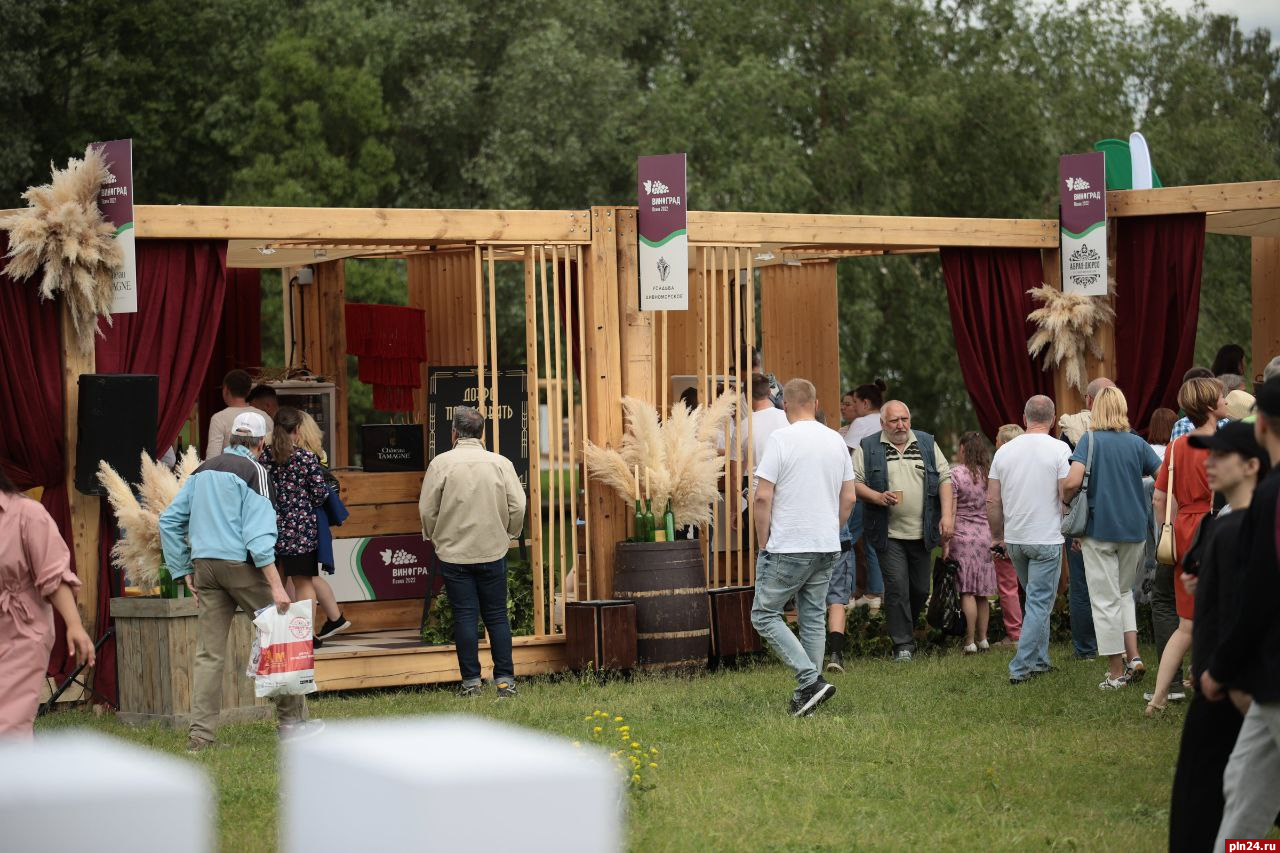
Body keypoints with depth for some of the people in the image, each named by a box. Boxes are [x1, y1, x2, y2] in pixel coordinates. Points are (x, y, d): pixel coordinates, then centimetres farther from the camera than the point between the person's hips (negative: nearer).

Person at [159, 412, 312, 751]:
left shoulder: (203, 471, 15)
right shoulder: (253, 471, -5)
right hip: (240, 565, -6)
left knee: (208, 653, 5)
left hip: (205, 565, 6)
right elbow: (258, 532, -15)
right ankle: (292, 719, 7)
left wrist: (184, 570, 19)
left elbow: (169, 520, 15)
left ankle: (200, 735, 1)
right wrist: (275, 585, -16)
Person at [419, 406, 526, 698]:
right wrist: (507, 535, 15)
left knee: (465, 617, 3)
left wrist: (434, 537, 14)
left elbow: (427, 509, -4)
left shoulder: (441, 463, -6)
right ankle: (505, 679, 4)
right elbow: (518, 507, -3)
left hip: (453, 552, -1)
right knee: (497, 616, 7)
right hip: (493, 552, 1)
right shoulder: (501, 463, -2)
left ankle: (471, 681, 4)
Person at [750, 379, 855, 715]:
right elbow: (848, 498, 12)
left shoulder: (782, 439, -11)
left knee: (765, 614, 1)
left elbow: (763, 496, -14)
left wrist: (764, 541, -5)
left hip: (788, 548, -6)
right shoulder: (837, 441, 8)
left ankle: (811, 680, -11)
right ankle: (805, 698, 12)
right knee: (813, 618, 12)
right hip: (827, 548, 6)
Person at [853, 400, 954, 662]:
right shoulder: (868, 448, 2)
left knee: (921, 589, 8)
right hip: (888, 534, -3)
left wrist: (946, 516, -3)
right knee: (897, 587, -9)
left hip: (922, 533, 3)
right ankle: (903, 643, -2)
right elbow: (854, 482, -1)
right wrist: (878, 497, -18)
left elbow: (945, 479, 7)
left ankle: (906, 627, 32)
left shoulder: (927, 444, 10)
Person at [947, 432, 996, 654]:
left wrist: (945, 544, -8)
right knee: (982, 593, 11)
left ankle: (970, 642, -7)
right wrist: (996, 538, 19)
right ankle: (982, 638, 14)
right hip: (985, 536, 5)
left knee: (967, 592, -6)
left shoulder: (956, 474, -8)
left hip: (962, 537, -5)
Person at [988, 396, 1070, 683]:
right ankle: (1020, 667, -5)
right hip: (1047, 539, -5)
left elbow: (992, 502, 6)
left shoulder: (1004, 451, 4)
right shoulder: (1059, 450, -9)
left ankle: (1039, 660, 23)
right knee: (1040, 603, -1)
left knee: (1036, 599, 20)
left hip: (1014, 540, 5)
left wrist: (998, 536, 17)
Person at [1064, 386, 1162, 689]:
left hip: (1100, 530, -3)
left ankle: (1117, 671, 7)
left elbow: (1073, 482, -19)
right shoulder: (1137, 443, 1)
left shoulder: (1090, 440, -7)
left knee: (1106, 601, 4)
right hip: (1134, 529, 3)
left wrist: (1065, 500, 1)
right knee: (1124, 592, 21)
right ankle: (1133, 656, 6)